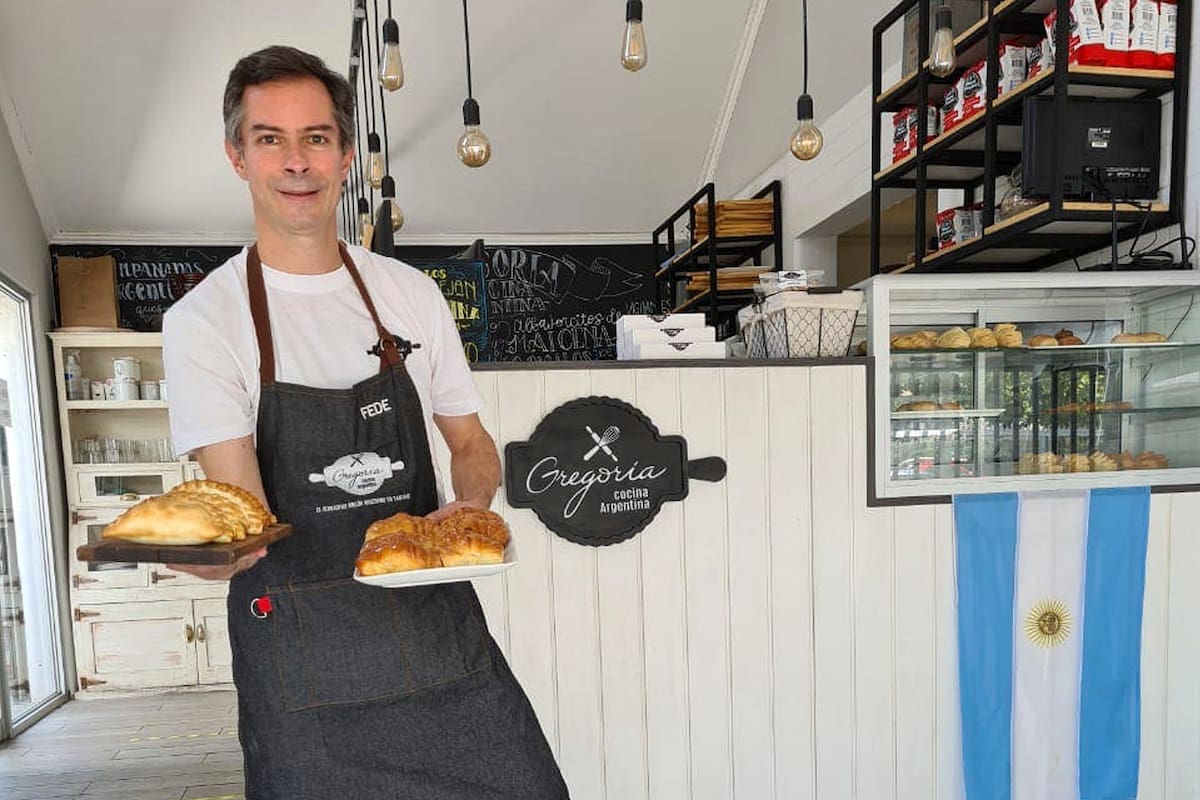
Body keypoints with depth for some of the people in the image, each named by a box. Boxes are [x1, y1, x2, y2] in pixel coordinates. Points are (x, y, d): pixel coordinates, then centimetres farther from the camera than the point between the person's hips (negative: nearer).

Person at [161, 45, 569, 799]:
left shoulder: (411, 293, 4)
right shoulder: (203, 320, -6)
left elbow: (471, 442, 11)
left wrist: (473, 507, -9)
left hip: (442, 626, 3)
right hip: (301, 649, -2)